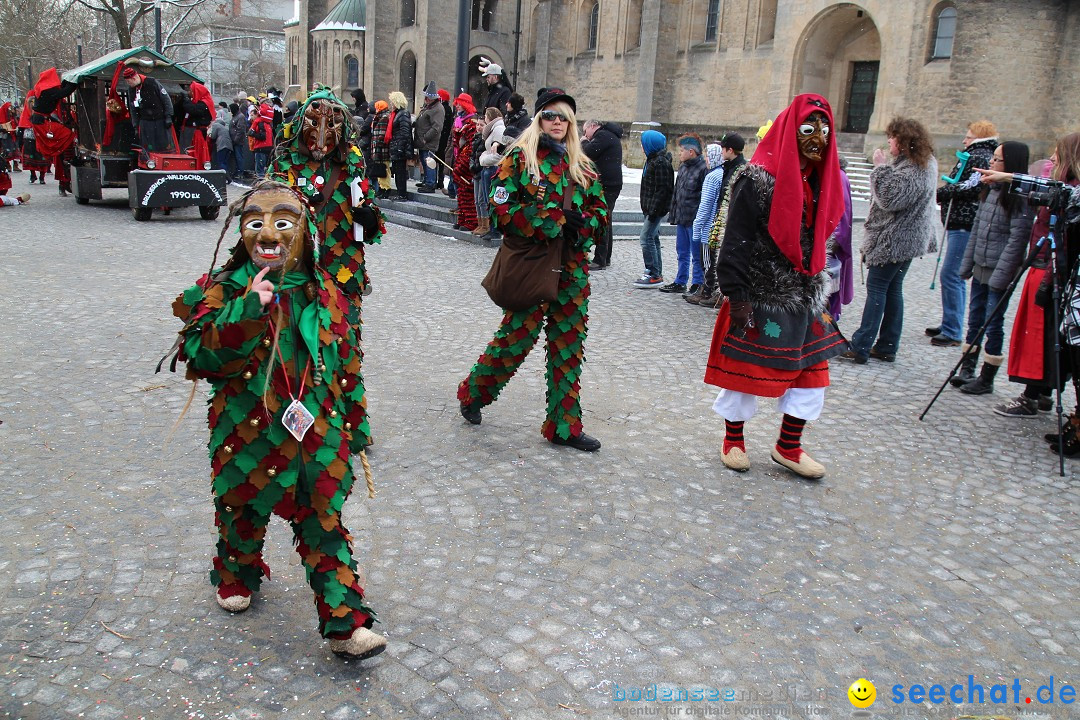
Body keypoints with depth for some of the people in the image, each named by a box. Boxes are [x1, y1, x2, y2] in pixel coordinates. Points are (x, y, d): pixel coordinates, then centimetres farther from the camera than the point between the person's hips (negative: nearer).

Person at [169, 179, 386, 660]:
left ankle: (345, 622, 8)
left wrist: (355, 422, 12)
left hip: (316, 435, 1)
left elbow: (347, 362, 8)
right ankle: (237, 575, 51)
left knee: (324, 527, 2)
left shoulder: (324, 295, 1)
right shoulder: (223, 291, -6)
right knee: (242, 513, 21)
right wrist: (245, 312, -28)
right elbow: (201, 355, -17)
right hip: (247, 435, 0)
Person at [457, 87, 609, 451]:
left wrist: (582, 223, -6)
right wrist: (548, 222, -17)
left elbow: (600, 209, 17)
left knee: (569, 344, 7)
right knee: (518, 334, -3)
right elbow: (501, 209, -10)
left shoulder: (581, 166, 13)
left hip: (572, 266, 6)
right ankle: (474, 392, 24)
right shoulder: (519, 158, -2)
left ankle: (563, 426, 16)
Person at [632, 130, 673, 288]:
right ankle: (656, 273, 21)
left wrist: (653, 210, -23)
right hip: (651, 207, 11)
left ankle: (654, 275, -7)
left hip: (657, 209, -11)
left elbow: (663, 189, -22)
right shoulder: (652, 160, 14)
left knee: (647, 238, -11)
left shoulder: (660, 163, -17)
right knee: (653, 238, 14)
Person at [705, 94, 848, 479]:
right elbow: (736, 242, -16)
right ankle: (733, 440, 27)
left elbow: (819, 241, 17)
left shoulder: (819, 182, 9)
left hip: (803, 298, 7)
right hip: (759, 297, -7)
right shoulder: (758, 180, -14)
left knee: (811, 372, 10)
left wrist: (817, 289, 15)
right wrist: (736, 296, -19)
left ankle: (788, 447, 25)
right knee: (745, 369, 6)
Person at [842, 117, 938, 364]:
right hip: (906, 239, 10)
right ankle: (887, 346, 17)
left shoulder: (914, 170, -19)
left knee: (876, 289, -7)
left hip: (895, 240, -10)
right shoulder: (924, 163, 14)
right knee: (892, 290, 12)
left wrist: (881, 167, -22)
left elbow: (891, 199, -27)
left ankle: (861, 347, -6)